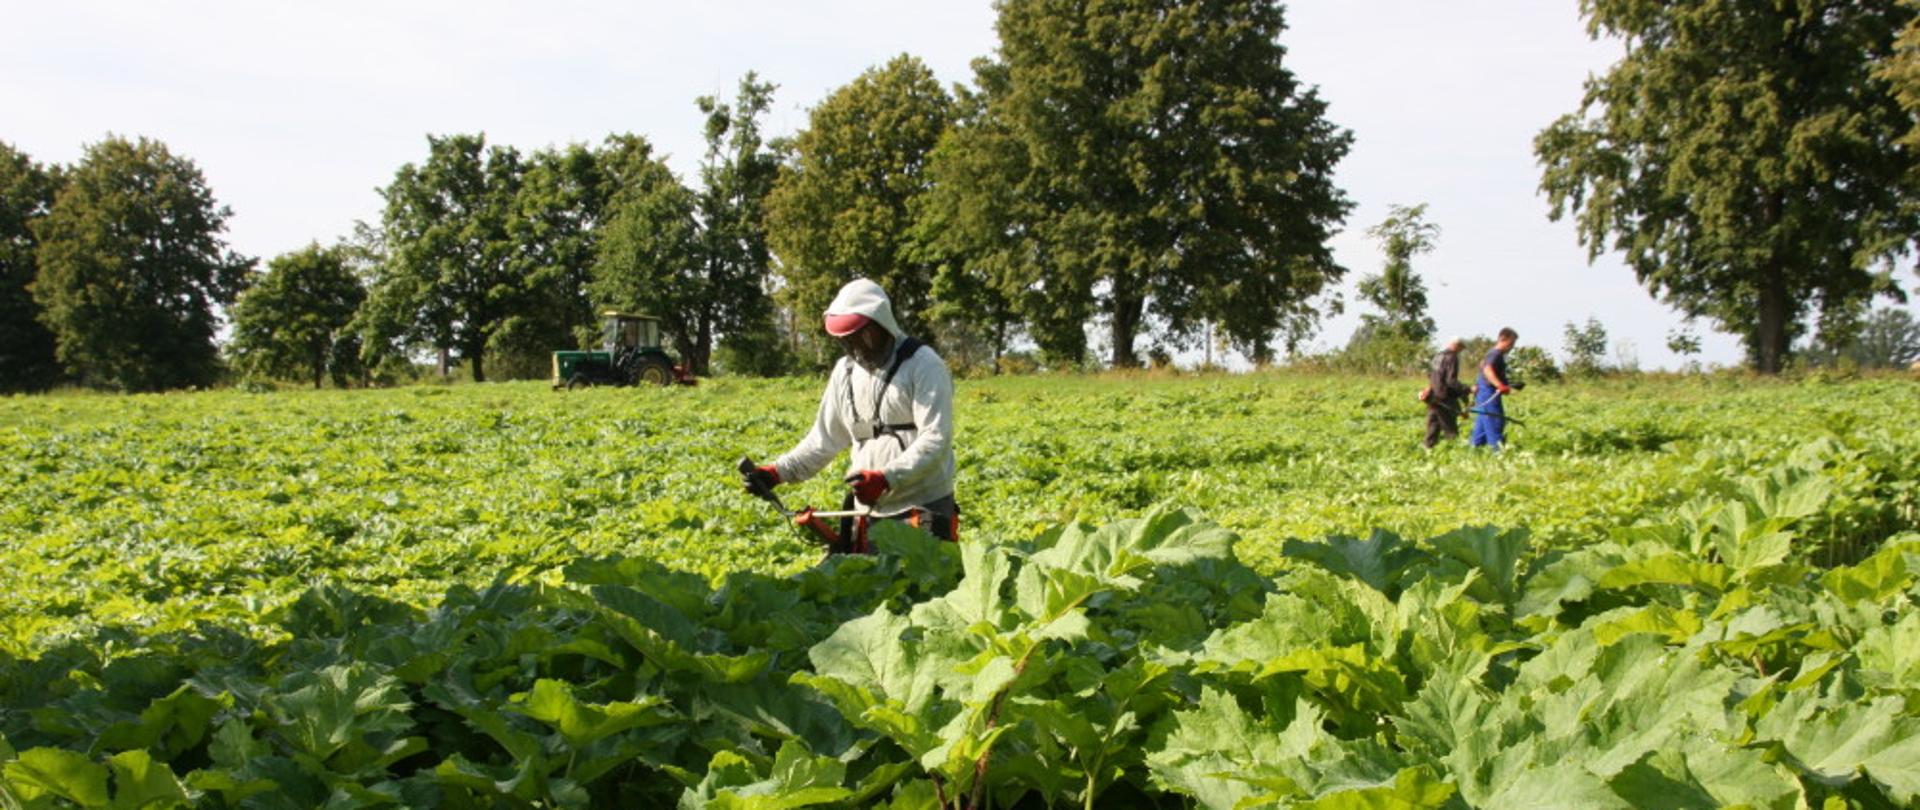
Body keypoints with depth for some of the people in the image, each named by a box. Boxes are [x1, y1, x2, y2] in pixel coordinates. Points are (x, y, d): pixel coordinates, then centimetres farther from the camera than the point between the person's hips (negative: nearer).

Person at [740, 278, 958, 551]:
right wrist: (778, 472, 2)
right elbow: (824, 438, 16)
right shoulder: (846, 372, 11)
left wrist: (885, 478, -29)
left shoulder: (923, 365, -9)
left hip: (924, 510, -6)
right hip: (869, 511, 6)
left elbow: (935, 440, -17)